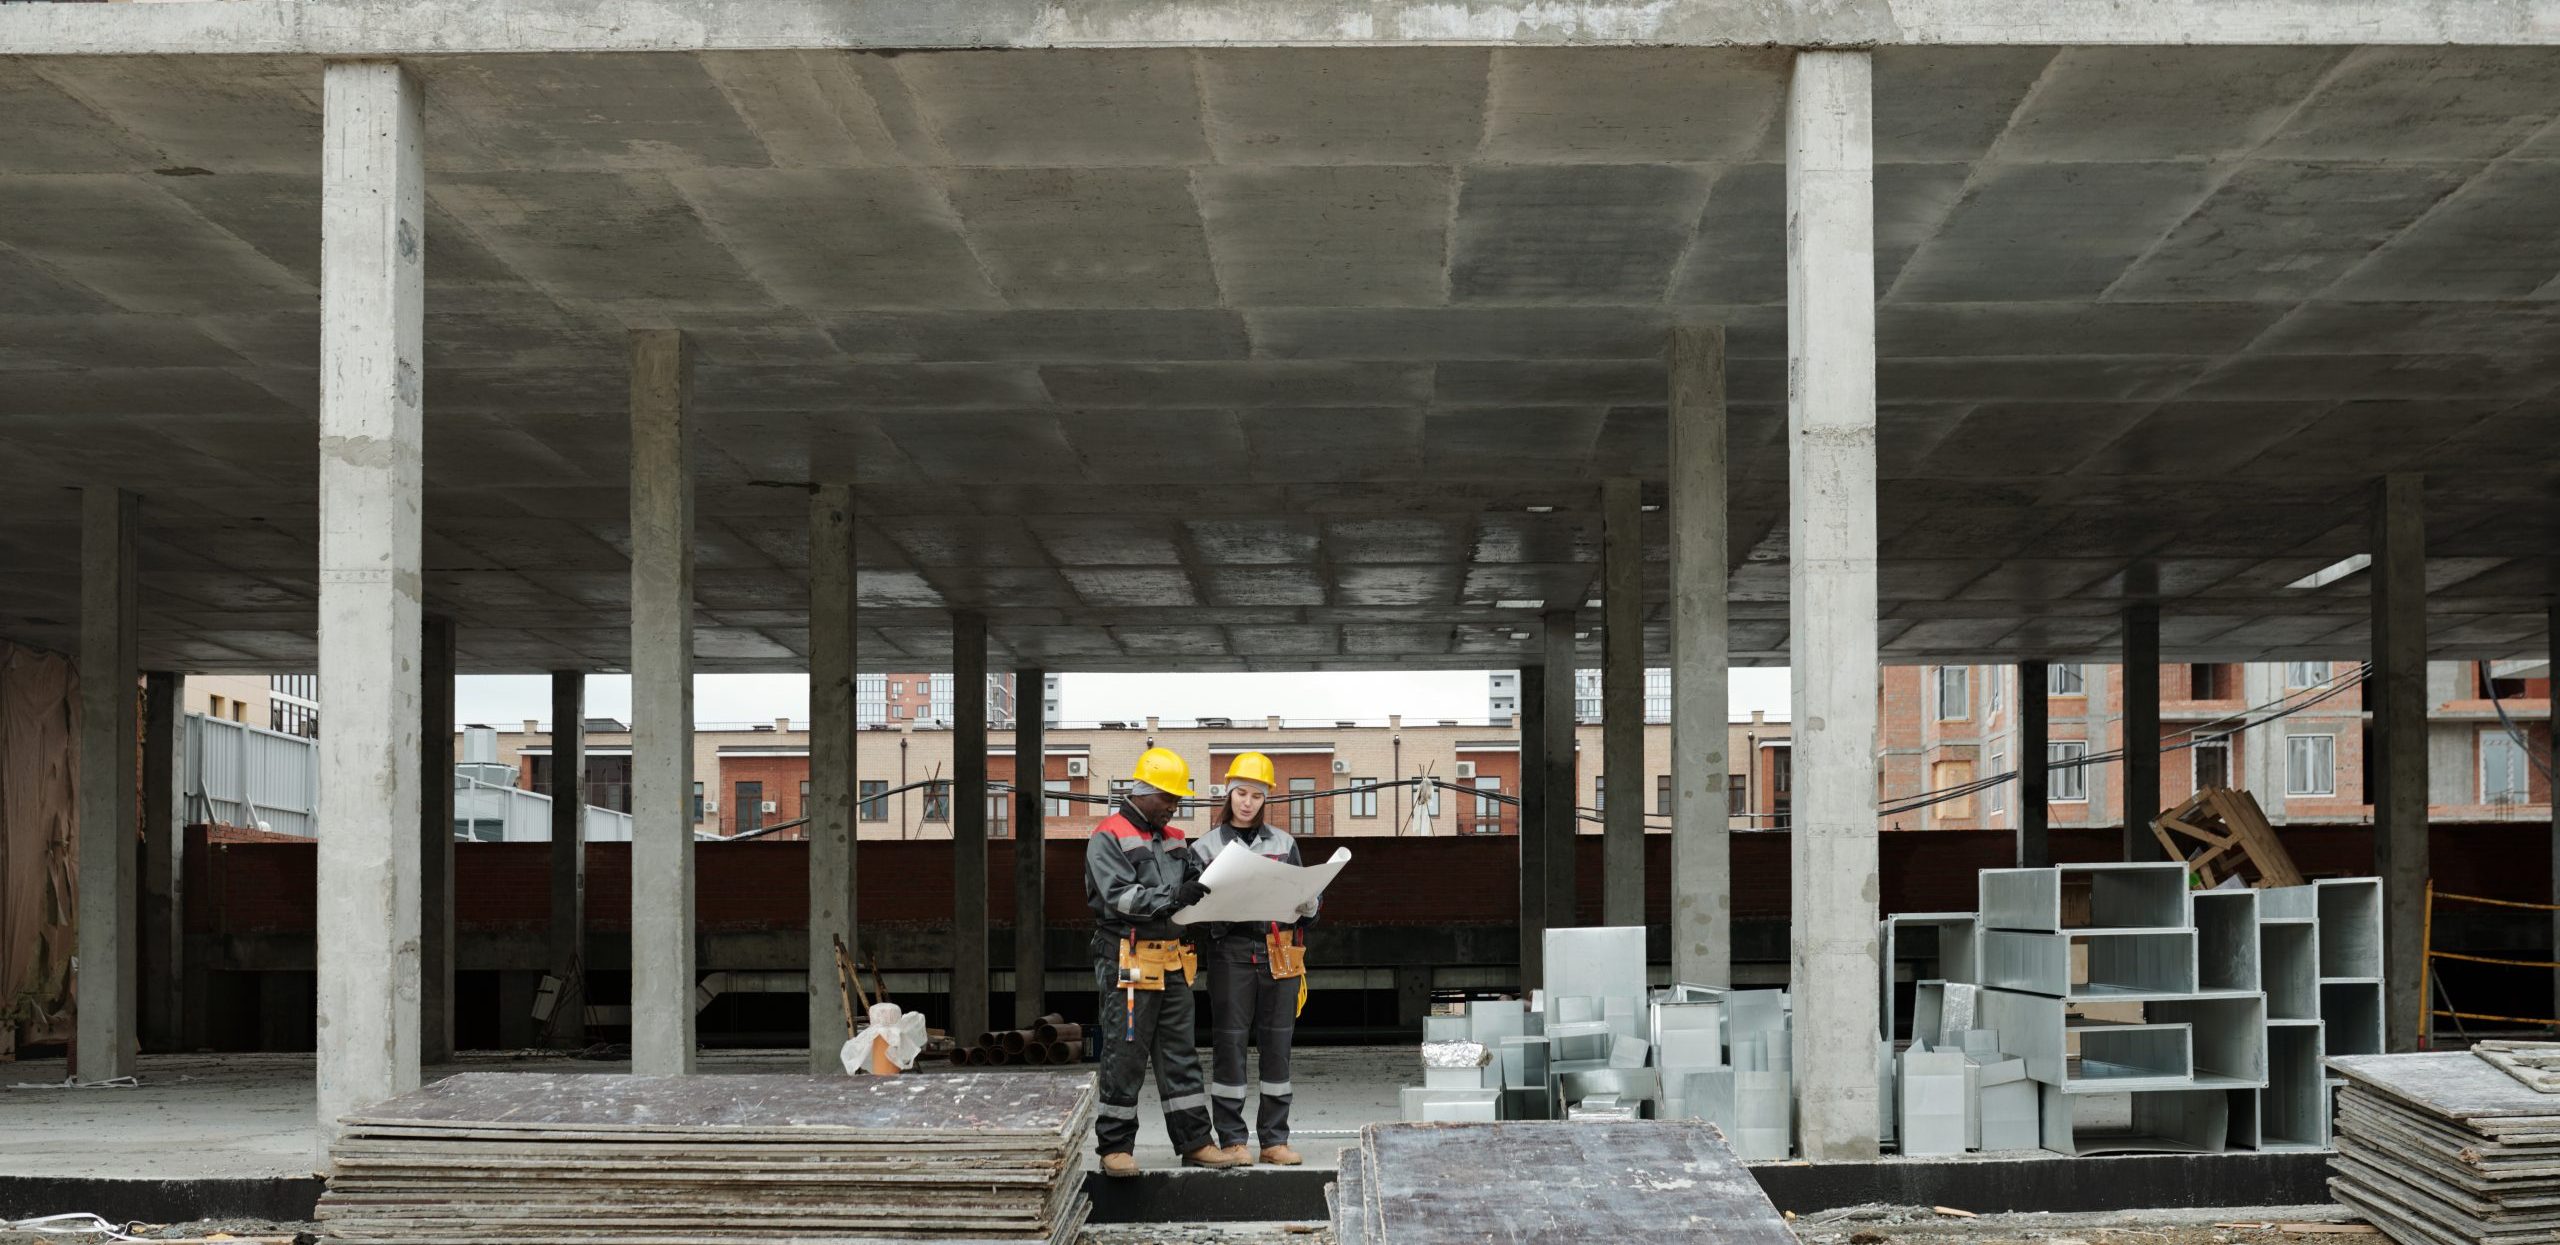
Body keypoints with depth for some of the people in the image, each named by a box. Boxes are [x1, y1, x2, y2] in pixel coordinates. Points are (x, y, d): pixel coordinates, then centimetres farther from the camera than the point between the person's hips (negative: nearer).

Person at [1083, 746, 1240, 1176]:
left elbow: (1195, 886, 19)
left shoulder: (1173, 839, 19)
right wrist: (1173, 897, -26)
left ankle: (1194, 1142, 13)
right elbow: (1118, 896, -17)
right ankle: (1115, 1146, 5)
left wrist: (1201, 882, -5)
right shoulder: (1108, 838, -6)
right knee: (1124, 1056, -3)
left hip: (1173, 962, 7)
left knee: (1181, 1053, 9)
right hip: (1128, 961, -7)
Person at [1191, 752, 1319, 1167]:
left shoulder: (1283, 843, 13)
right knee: (1229, 1042, -3)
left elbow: (1306, 902, 14)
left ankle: (1275, 1139, 9)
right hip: (1231, 950, -2)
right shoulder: (1207, 846, 6)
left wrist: (1307, 905, -8)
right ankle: (1232, 1138, 3)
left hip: (1280, 953, 2)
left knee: (1277, 1043, 3)